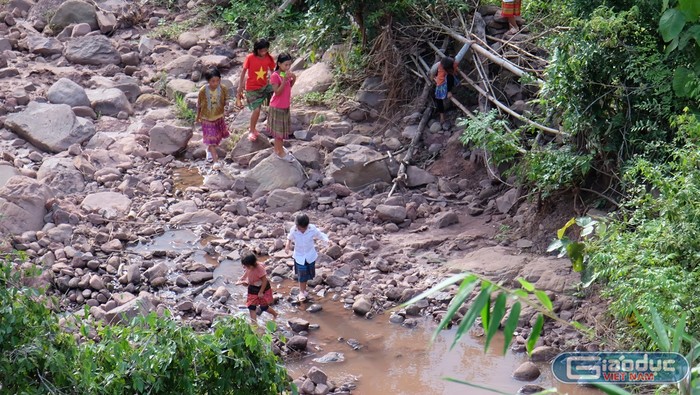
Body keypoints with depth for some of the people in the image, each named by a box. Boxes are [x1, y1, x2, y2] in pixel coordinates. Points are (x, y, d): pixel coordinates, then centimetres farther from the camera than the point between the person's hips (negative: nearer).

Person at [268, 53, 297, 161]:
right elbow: (277, 92, -24)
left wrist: (293, 79, -6)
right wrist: (284, 79, -32)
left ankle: (278, 148, 31)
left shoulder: (287, 74, 1)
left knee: (282, 128, 17)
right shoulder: (275, 76, -21)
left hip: (285, 106, 8)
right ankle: (280, 152, 11)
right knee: (279, 129, 2)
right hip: (277, 107, -8)